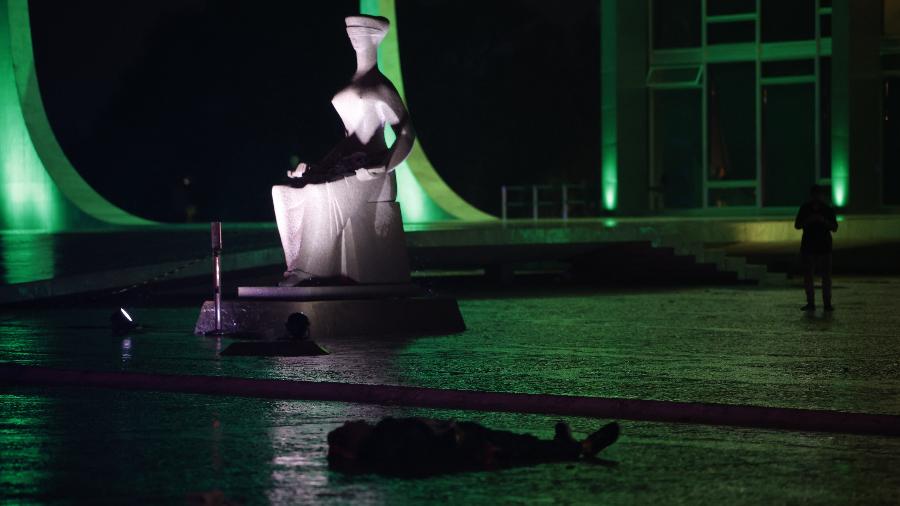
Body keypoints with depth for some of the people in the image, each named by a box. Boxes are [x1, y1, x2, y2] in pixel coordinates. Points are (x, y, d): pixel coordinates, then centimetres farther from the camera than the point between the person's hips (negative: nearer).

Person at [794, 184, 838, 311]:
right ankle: (810, 303, 4)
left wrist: (824, 220, -16)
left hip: (824, 247, -1)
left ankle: (827, 303, 0)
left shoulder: (828, 209, 3)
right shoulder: (805, 209, 5)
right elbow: (797, 225, 4)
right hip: (808, 247, 1)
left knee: (826, 276, -4)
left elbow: (834, 228, 1)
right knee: (808, 276, -2)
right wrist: (808, 220, -14)